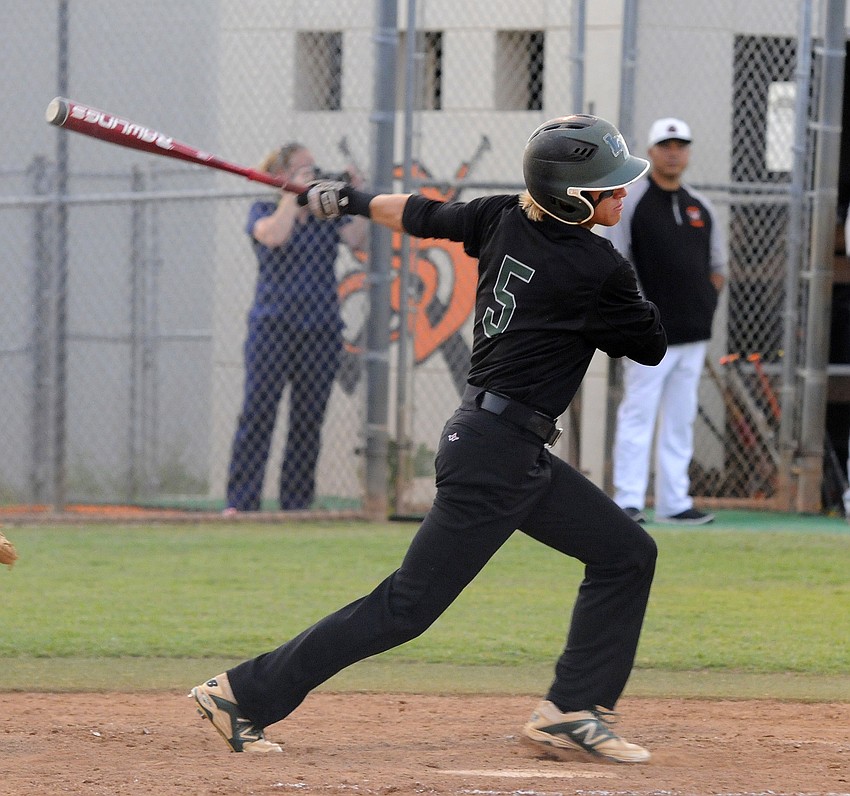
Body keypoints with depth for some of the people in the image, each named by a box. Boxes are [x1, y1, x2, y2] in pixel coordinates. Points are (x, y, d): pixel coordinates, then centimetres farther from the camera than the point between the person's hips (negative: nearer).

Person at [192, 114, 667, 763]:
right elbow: (652, 346, -2)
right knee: (409, 605, -6)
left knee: (626, 554, 13)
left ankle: (572, 713, 13)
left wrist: (356, 201, 34)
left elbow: (422, 216, 17)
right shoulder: (598, 270, -18)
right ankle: (244, 694, -3)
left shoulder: (503, 220, 3)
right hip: (497, 456, -10)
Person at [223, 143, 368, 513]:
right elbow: (273, 235, -17)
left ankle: (296, 505, 8)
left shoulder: (328, 215, 13)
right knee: (258, 413, -11)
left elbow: (357, 239, -3)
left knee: (308, 420, 3)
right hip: (272, 327, -3)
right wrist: (296, 193, -13)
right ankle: (240, 503, -11)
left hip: (321, 331, 3)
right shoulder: (263, 211, 5)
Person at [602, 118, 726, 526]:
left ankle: (674, 503, 12)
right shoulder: (630, 201, -3)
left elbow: (717, 268, 21)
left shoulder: (701, 207, 14)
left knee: (680, 420, 8)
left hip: (693, 336, 6)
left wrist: (703, 307, 7)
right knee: (638, 414, -7)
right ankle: (627, 502, -6)